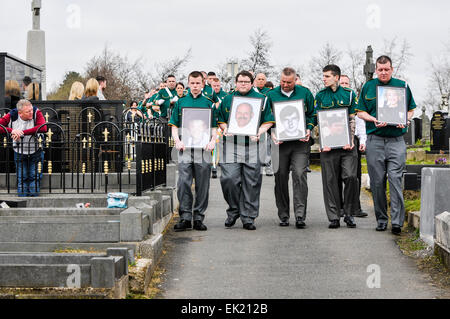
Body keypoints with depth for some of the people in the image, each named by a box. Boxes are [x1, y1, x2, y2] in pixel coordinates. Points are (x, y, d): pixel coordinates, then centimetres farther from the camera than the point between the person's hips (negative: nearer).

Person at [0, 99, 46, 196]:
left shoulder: (36, 113, -19)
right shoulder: (12, 116, -14)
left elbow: (43, 128, -35)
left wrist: (22, 132, -36)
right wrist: (12, 131, -35)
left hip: (36, 151, -1)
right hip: (19, 152, 1)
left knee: (34, 176, -2)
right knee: (22, 177, 2)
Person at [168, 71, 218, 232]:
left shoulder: (208, 103, 10)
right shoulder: (181, 102, 11)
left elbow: (214, 127, 9)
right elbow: (174, 125, 10)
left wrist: (213, 141, -8)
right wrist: (177, 141, -6)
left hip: (203, 148, 0)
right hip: (185, 148, 0)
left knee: (202, 185, 3)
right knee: (183, 182, -9)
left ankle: (198, 217, 10)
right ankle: (185, 217, -2)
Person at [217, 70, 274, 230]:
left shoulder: (261, 99, 9)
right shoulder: (227, 99, 14)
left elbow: (268, 121, 7)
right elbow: (221, 120, 18)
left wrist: (259, 132, -10)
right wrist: (225, 130, -2)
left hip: (252, 145, -1)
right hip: (231, 144, 1)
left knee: (251, 182, 0)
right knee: (229, 178, -10)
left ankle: (248, 217, 9)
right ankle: (233, 210, 11)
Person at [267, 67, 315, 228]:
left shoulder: (305, 93, 8)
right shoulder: (271, 95, 7)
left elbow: (312, 114, 12)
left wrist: (309, 130, -4)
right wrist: (272, 133, -7)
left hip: (300, 142, -1)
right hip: (280, 142, 1)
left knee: (300, 175, -12)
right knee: (281, 177, 4)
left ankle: (300, 215, -12)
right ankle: (283, 215, 13)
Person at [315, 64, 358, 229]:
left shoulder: (349, 94, 8)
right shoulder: (320, 96, 9)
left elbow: (352, 119, 6)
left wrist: (350, 140, -6)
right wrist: (323, 142, -5)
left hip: (346, 144, -1)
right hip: (328, 145, 1)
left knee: (351, 176, -10)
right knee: (330, 180, 0)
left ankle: (349, 214, 5)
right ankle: (334, 217, 6)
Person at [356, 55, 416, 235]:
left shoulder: (402, 86, 9)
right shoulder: (368, 87, 9)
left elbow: (411, 110, 14)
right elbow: (360, 112, 10)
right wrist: (374, 120, -9)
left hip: (396, 140, -1)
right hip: (374, 140, 1)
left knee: (395, 179, -9)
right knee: (377, 182, 4)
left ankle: (397, 221, -9)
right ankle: (381, 219, 14)